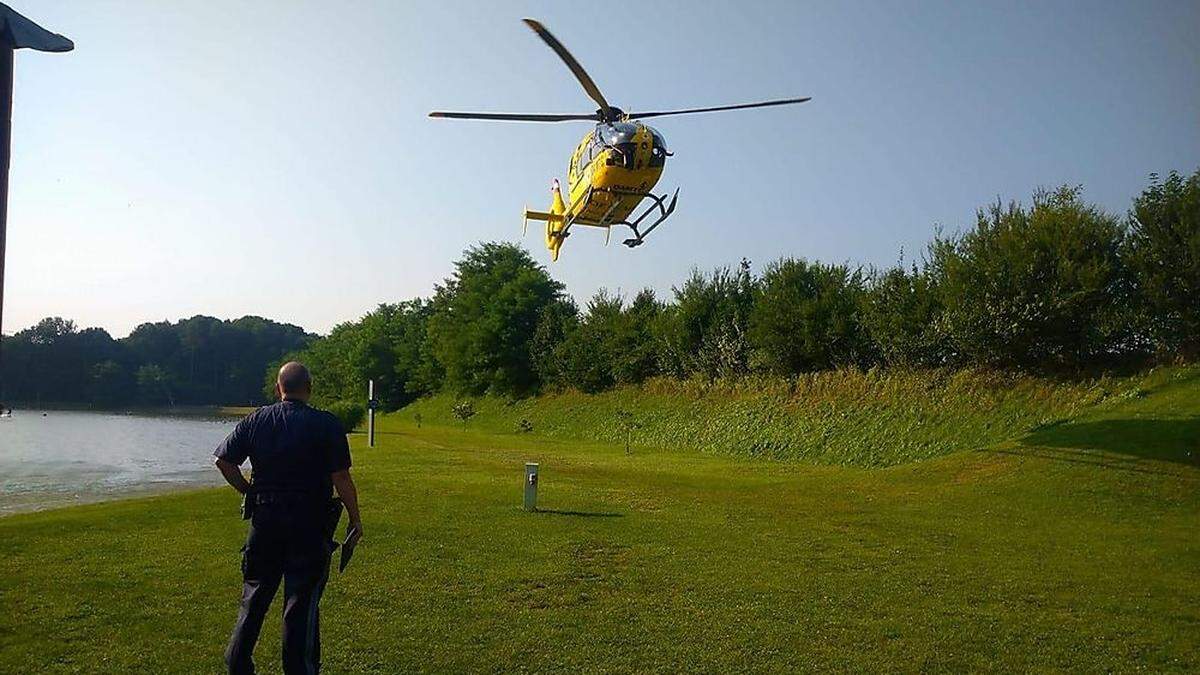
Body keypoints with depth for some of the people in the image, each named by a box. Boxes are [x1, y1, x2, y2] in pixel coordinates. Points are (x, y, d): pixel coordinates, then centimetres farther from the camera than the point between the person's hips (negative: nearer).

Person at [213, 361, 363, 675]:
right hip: (310, 524, -4)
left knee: (254, 594, 18)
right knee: (302, 602, 4)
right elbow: (341, 478, -14)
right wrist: (355, 519, -5)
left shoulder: (255, 420, 2)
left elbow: (223, 461, 2)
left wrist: (250, 492, 13)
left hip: (265, 519, 4)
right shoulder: (327, 424, -11)